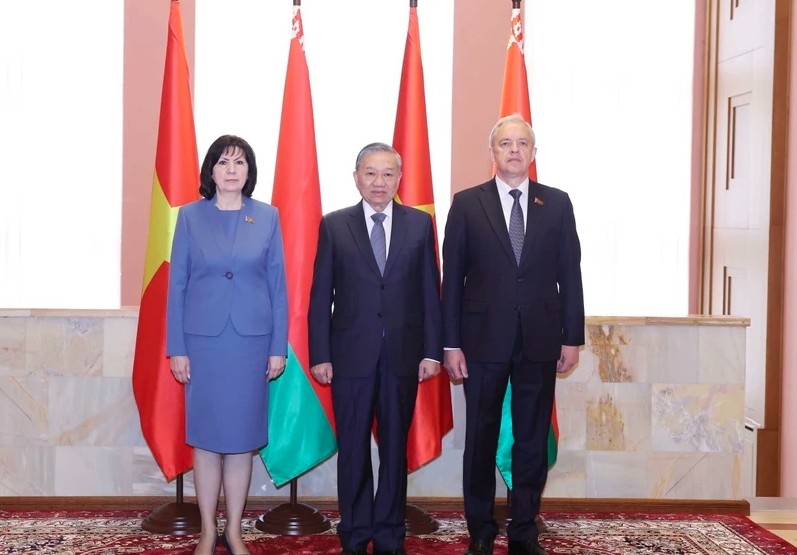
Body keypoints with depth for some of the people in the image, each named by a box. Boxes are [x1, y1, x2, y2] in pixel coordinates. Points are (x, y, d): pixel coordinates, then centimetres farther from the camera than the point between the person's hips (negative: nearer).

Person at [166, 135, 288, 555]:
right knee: (206, 438, 5)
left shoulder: (268, 217, 4)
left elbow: (278, 285, 5)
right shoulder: (190, 216, 2)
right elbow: (177, 284, 2)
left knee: (241, 438, 6)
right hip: (203, 340, 0)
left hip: (251, 340, 1)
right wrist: (176, 348, -2)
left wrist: (278, 347, 1)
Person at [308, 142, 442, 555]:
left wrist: (432, 350, -1)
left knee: (395, 446, 10)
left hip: (403, 354, 1)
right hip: (351, 354, -1)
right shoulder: (334, 225, 2)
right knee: (353, 448, 7)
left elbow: (430, 291, 4)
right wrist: (320, 355, -4)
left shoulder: (420, 223, 4)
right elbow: (320, 296, 1)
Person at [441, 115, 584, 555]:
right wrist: (451, 344, -4)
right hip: (484, 338, -1)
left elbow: (569, 274, 6)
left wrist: (572, 337, 1)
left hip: (540, 339, 1)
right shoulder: (467, 203, 2)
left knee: (532, 440, 8)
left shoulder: (557, 203, 7)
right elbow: (452, 278, 0)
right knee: (480, 440, 7)